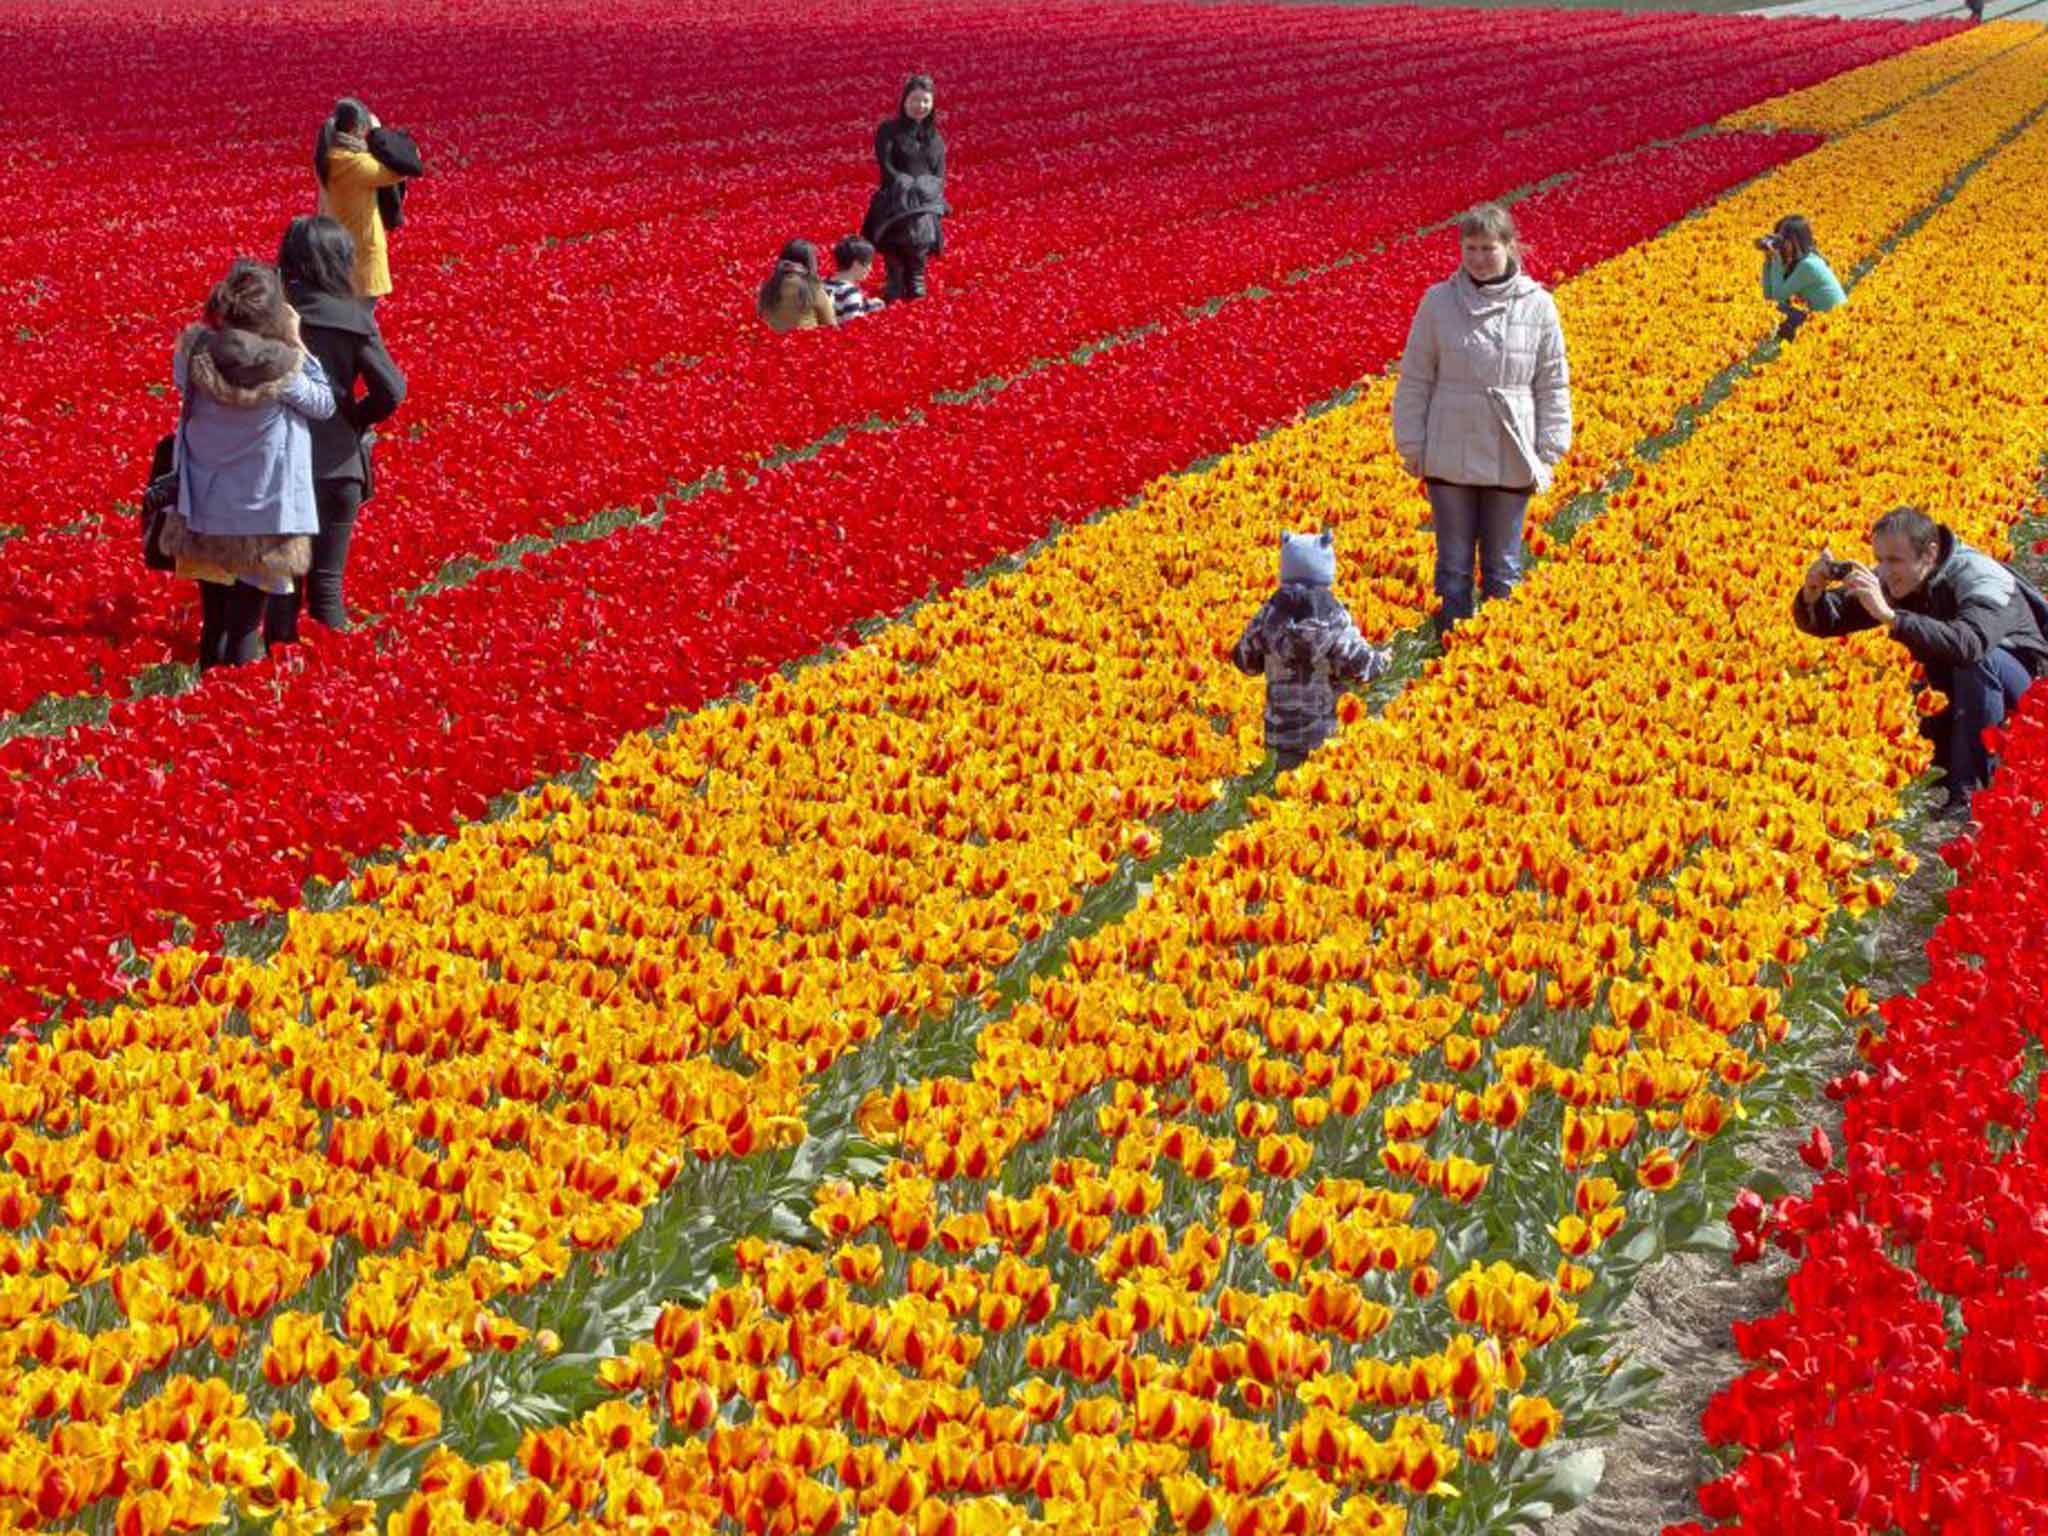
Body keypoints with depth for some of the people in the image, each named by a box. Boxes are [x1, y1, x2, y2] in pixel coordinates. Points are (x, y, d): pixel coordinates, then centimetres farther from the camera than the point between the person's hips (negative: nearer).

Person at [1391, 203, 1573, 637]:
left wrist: (1549, 453, 0)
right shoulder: (1438, 302, -2)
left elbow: (1553, 386, 4)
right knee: (1453, 564, 7)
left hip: (1512, 460, 0)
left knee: (1503, 567, 10)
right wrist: (1412, 446, 1)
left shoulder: (1537, 306, -1)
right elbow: (1415, 380, 4)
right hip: (1450, 458, 0)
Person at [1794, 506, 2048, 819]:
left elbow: (1968, 644, -50)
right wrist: (1813, 593, -32)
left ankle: (1970, 788, -27)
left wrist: (1889, 615, -54)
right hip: (1955, 692, 6)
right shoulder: (1891, 581, -10)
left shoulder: (1981, 577, -29)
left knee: (1978, 659, -37)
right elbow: (1822, 623, -9)